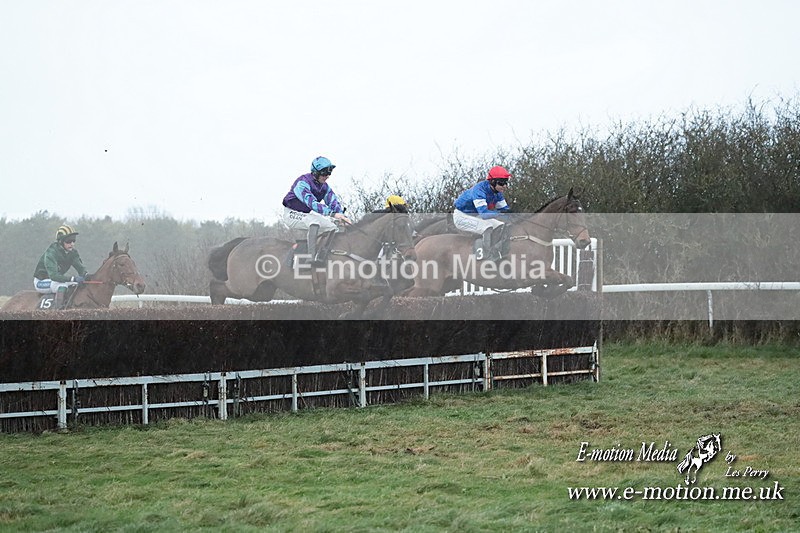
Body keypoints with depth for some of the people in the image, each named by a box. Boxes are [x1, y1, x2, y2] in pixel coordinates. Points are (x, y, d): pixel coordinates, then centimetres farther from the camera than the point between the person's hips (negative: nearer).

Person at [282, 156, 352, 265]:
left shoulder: (325, 186, 0)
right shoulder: (302, 183, -26)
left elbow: (333, 202, -8)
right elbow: (312, 203, -39)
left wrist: (342, 216, -30)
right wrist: (333, 214, -47)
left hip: (306, 215, 8)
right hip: (292, 215, -8)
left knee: (331, 227, -7)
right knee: (315, 221, -35)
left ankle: (320, 259, -1)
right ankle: (311, 256, -34)